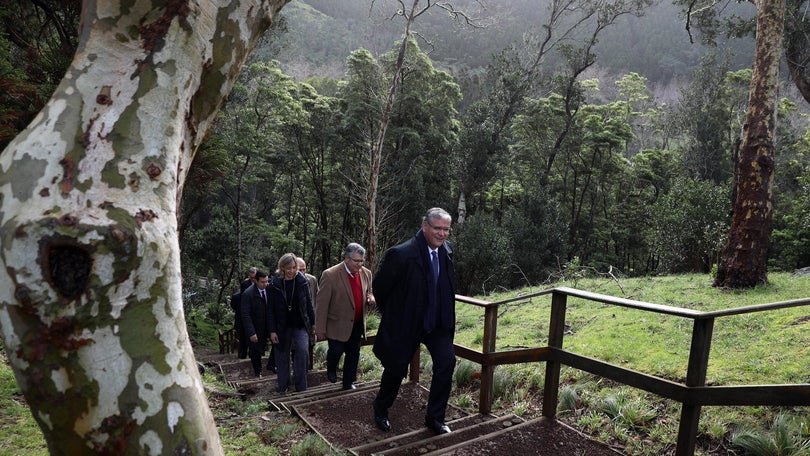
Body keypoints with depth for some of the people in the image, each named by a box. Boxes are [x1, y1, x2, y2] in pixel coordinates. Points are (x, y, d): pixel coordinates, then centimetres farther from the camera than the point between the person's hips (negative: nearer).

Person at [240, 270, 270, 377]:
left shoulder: (269, 290, -6)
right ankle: (258, 372, 26)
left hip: (266, 327, 3)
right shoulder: (248, 294, -19)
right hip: (255, 329, -3)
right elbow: (245, 315, -19)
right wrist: (251, 333, -23)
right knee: (255, 351, 10)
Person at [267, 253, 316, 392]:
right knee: (282, 357, 9)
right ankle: (283, 389, 27)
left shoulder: (302, 282, -2)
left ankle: (301, 388, -9)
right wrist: (272, 331, -6)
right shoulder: (275, 284, -4)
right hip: (282, 327, 1)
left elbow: (308, 304, 5)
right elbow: (271, 309, -2)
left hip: (300, 325, 0)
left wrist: (313, 323, 6)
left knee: (303, 350, -21)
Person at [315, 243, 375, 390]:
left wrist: (371, 298, -7)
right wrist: (321, 329, -13)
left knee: (353, 354, 13)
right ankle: (331, 369, 31)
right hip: (338, 324, -5)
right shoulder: (330, 275, -18)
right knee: (336, 350, -3)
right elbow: (322, 305, -14)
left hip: (357, 324, 5)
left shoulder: (366, 274, -1)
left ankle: (348, 382, 32)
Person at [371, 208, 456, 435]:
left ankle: (435, 417, 12)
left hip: (438, 321, 5)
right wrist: (391, 314, 3)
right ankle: (380, 411, 39)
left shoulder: (447, 249, -4)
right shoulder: (401, 254, -24)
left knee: (447, 361, -9)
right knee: (396, 368, 10)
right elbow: (379, 286, -10)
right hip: (406, 323, -4)